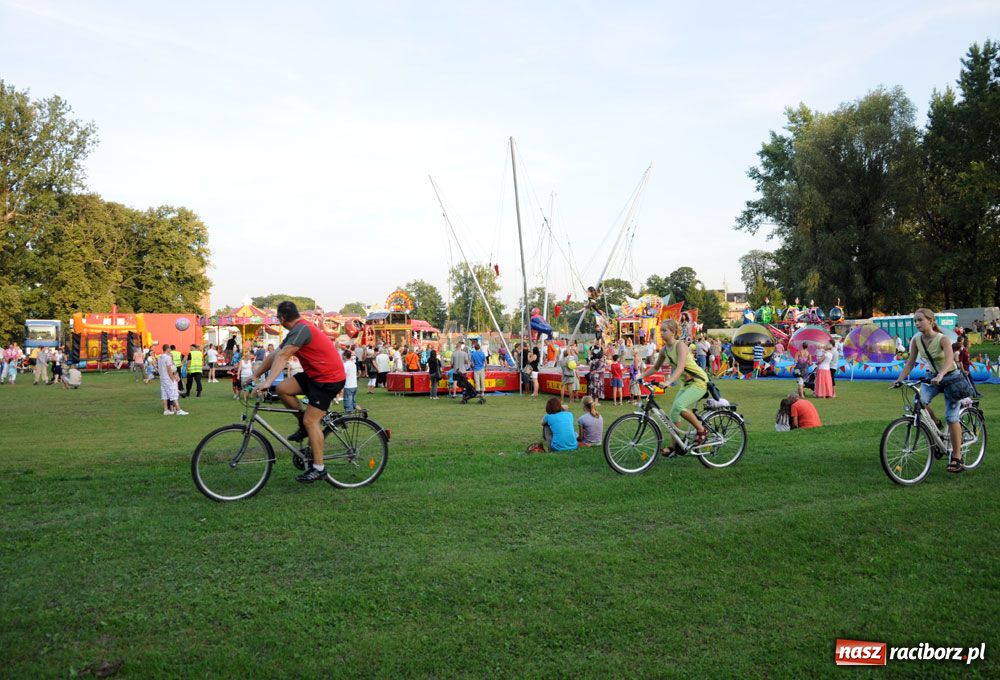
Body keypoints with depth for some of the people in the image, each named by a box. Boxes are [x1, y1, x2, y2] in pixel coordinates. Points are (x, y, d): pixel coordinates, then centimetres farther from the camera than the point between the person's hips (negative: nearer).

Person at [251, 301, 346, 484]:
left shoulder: (301, 329, -18)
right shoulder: (297, 330, 13)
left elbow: (282, 356, -27)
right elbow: (274, 356, 15)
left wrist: (267, 382, -33)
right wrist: (255, 375, 15)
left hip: (329, 379, -9)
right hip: (315, 375, 9)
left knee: (311, 421, -10)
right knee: (283, 389, -3)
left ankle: (319, 468, -1)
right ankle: (304, 424, 13)